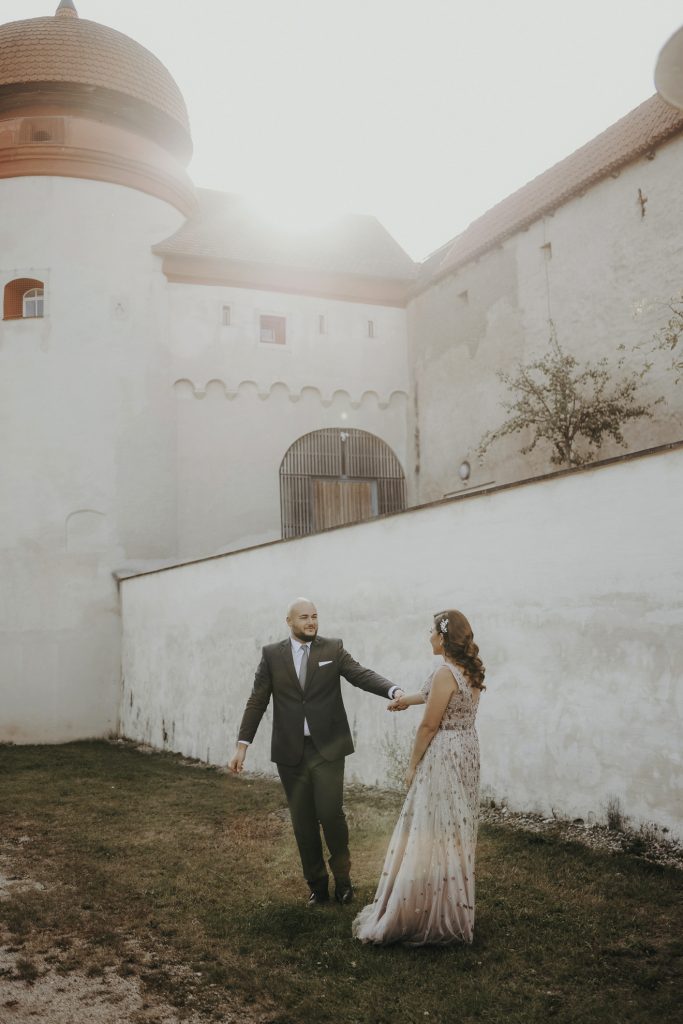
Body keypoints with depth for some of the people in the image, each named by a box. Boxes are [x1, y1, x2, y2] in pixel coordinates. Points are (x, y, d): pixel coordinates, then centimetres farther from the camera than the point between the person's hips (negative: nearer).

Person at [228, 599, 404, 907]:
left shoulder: (333, 649, 1)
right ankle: (317, 884, 26)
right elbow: (257, 702, 4)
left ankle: (342, 876, 20)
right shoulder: (272, 654, 3)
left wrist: (393, 690, -30)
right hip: (290, 752, 1)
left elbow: (361, 675, -11)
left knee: (330, 813, -6)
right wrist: (242, 745, -1)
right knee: (303, 822, 8)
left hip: (328, 747, -1)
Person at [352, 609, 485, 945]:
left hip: (443, 756, -9)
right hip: (466, 751, 9)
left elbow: (429, 725, -17)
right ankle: (453, 910, 30)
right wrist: (407, 699, 35)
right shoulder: (470, 670, 6)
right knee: (455, 831, 18)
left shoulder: (445, 673, -21)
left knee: (432, 833, 0)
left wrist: (413, 765, -6)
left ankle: (432, 917, 9)